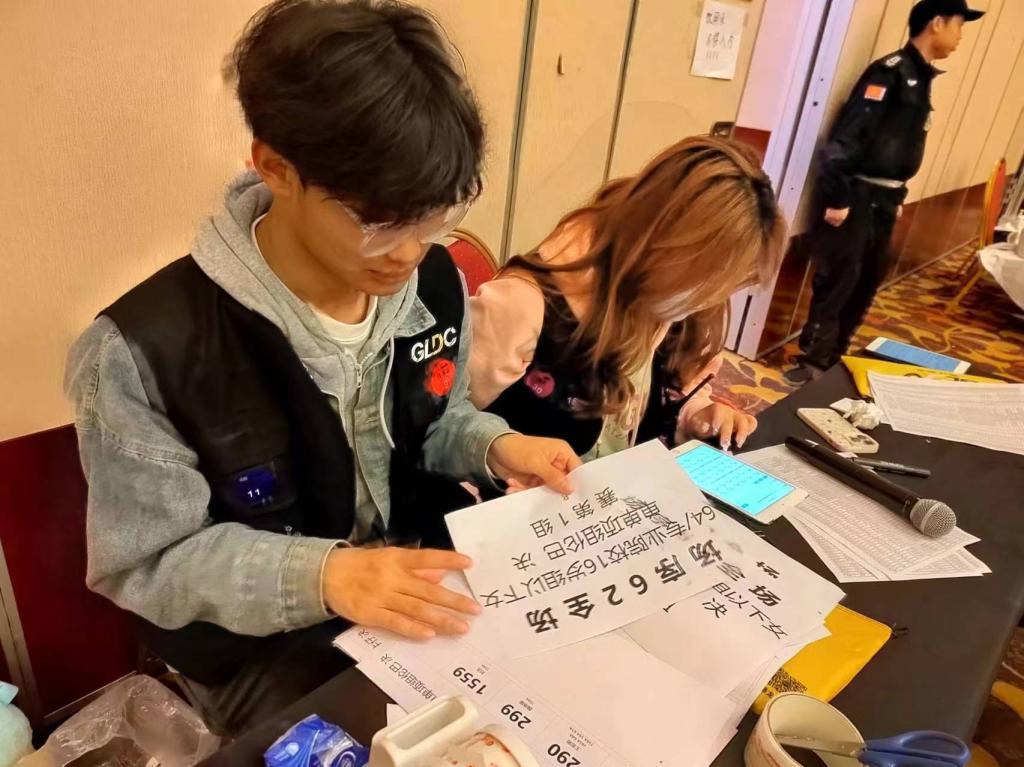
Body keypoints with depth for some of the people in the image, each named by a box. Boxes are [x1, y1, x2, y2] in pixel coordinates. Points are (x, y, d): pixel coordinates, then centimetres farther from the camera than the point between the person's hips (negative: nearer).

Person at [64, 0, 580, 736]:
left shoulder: (436, 283, -10)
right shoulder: (146, 352, -27)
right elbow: (146, 563, -17)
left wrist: (493, 447, -14)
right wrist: (320, 575, -32)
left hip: (427, 591, 4)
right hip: (264, 647, -3)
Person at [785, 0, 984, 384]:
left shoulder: (920, 77, 15)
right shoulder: (891, 72, -12)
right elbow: (846, 136, -19)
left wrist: (896, 196, 19)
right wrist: (837, 197, -21)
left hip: (884, 198, 9)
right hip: (859, 195, -9)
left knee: (868, 280, 13)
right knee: (838, 280, -5)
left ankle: (833, 355, 24)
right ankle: (813, 361, 6)